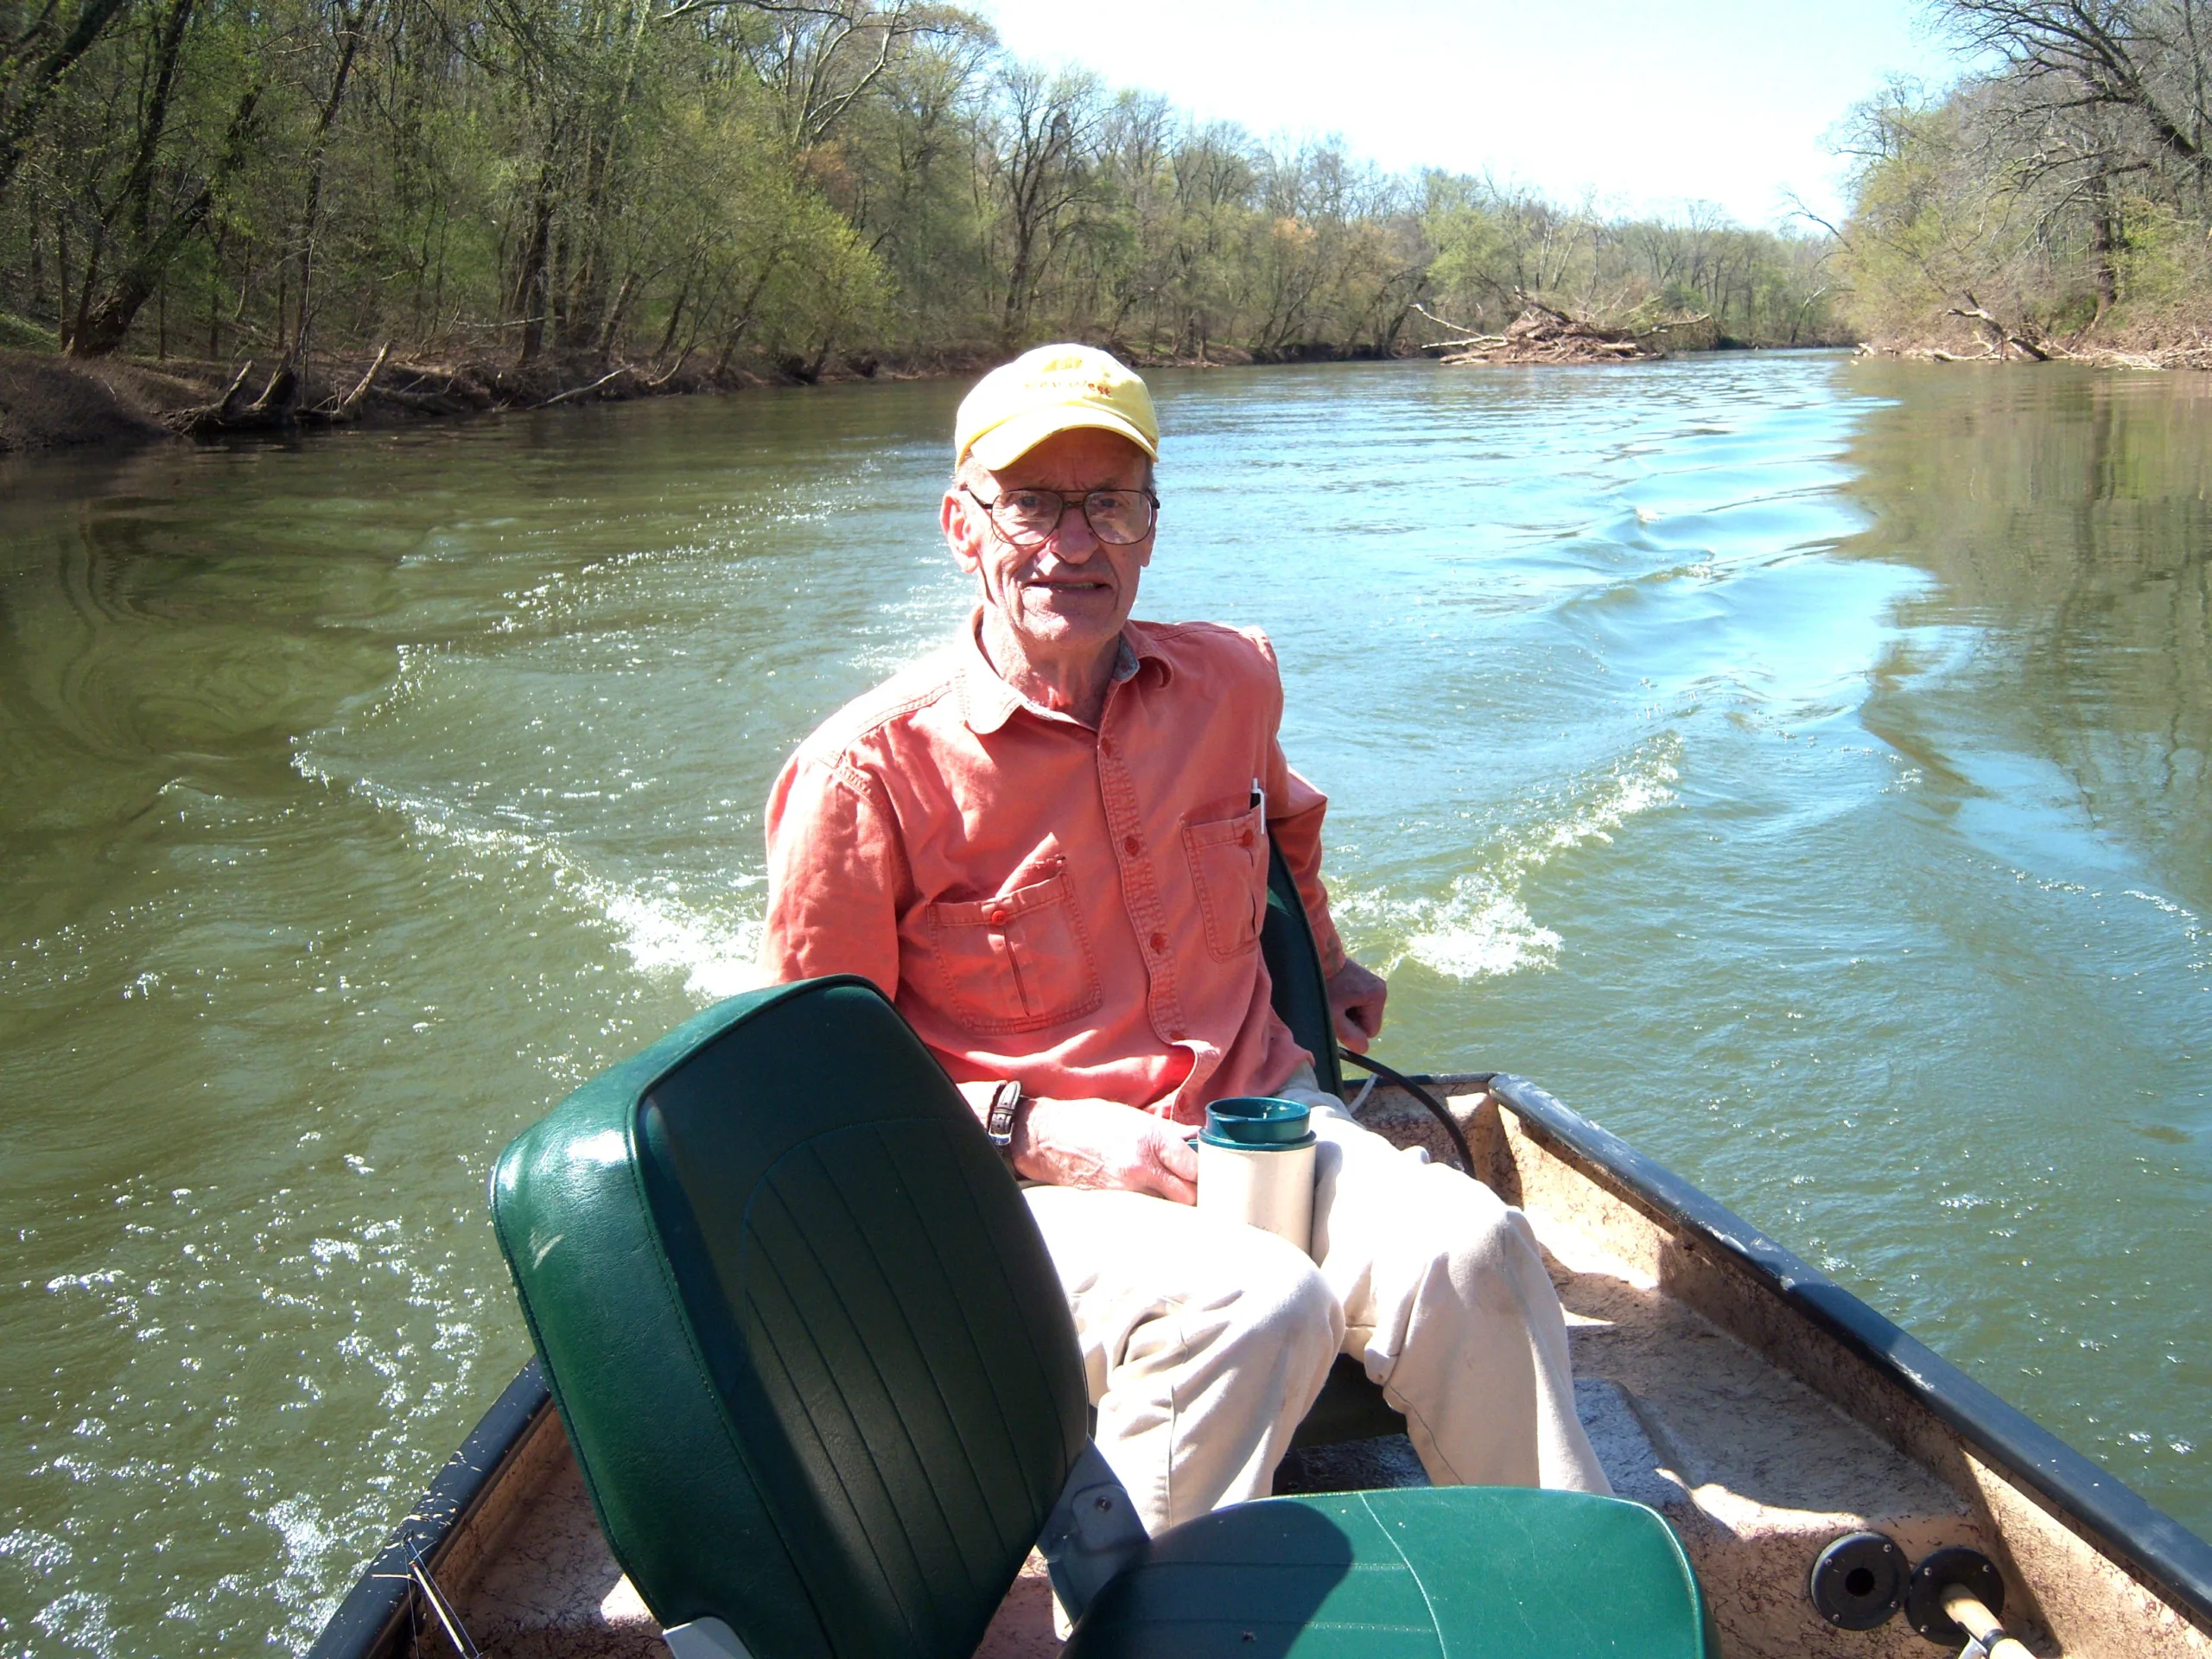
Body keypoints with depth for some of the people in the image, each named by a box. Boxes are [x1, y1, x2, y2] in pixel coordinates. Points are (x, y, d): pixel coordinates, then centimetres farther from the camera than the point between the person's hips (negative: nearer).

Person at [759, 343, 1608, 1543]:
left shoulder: (1231, 682, 5)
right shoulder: (869, 770, -11)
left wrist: (1325, 966, 42)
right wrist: (1037, 1134, -16)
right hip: (1015, 1185, -4)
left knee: (1467, 1245, -24)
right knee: (1257, 1304, -34)